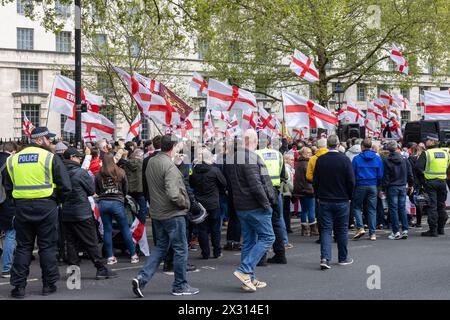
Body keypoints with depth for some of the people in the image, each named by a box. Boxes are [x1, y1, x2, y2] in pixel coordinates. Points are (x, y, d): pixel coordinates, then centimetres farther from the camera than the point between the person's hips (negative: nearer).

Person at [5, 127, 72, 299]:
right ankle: (49, 284, 12)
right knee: (47, 246, 7)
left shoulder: (13, 159, 7)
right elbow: (65, 186, -9)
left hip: (21, 207, 3)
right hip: (46, 206, -3)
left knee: (23, 247, 10)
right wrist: (58, 201, 7)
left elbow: (8, 187, 11)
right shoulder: (50, 158, -6)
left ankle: (19, 286, 9)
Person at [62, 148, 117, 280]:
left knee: (71, 243, 9)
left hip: (66, 214, 5)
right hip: (82, 213, -5)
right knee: (91, 243, 0)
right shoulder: (80, 172, -12)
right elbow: (92, 190, -3)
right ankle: (101, 269, 4)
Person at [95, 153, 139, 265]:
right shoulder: (120, 173, 0)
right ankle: (133, 255, 12)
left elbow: (97, 191, 8)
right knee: (125, 229, 8)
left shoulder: (98, 175, 0)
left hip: (103, 203, 1)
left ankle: (110, 257, 10)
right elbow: (126, 190, 7)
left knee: (107, 230, 9)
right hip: (117, 203, -1)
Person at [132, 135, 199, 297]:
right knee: (180, 249, 6)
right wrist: (185, 203, -12)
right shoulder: (169, 166, -22)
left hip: (156, 212, 8)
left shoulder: (151, 162, 5)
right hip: (172, 214, -8)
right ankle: (180, 286, 16)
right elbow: (173, 194, -27)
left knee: (161, 247, 18)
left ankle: (142, 278, 6)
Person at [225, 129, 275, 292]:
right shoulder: (250, 157, -18)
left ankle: (249, 279, 16)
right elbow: (256, 184, -23)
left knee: (248, 241, 13)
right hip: (255, 207, -9)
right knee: (267, 237, 0)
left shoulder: (231, 158, 11)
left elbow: (230, 183, 17)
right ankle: (245, 270, -9)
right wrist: (266, 203, -14)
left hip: (240, 207, 9)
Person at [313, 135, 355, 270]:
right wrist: (349, 196, 8)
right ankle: (343, 258, 20)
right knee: (342, 230, 11)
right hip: (341, 201, -1)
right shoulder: (345, 159, -10)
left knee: (325, 229, 3)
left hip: (324, 201, 1)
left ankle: (325, 258, -11)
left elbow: (315, 181, 1)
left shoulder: (320, 160, -3)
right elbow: (351, 181, -7)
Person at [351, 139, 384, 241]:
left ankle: (360, 227, -5)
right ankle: (372, 233, 7)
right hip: (373, 186, 3)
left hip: (360, 186, -2)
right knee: (372, 209, 7)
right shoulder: (377, 159, 3)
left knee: (357, 206, 11)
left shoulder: (356, 159, -5)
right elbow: (380, 175, 3)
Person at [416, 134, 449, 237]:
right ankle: (441, 228, 21)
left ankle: (433, 230, -4)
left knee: (432, 206, -3)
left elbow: (418, 167, -17)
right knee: (441, 205, 14)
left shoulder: (426, 153, -11)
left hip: (430, 182, -5)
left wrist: (426, 170, 3)